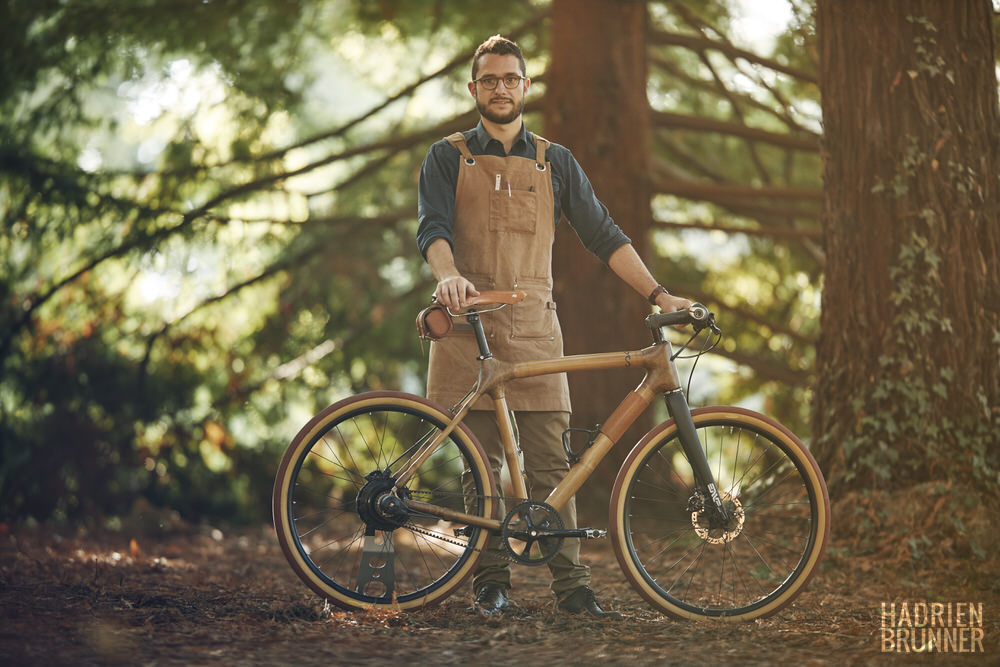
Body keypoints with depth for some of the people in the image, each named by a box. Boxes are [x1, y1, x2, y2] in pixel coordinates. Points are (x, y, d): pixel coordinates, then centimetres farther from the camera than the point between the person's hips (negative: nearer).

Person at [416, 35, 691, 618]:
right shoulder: (448, 158, 10)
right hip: (469, 325, -1)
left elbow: (604, 235, 12)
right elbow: (433, 228, -5)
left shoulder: (555, 162, 15)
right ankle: (491, 581, 8)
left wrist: (658, 294, 3)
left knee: (550, 464, -4)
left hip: (533, 328, 1)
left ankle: (571, 583, -1)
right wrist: (449, 276, -26)